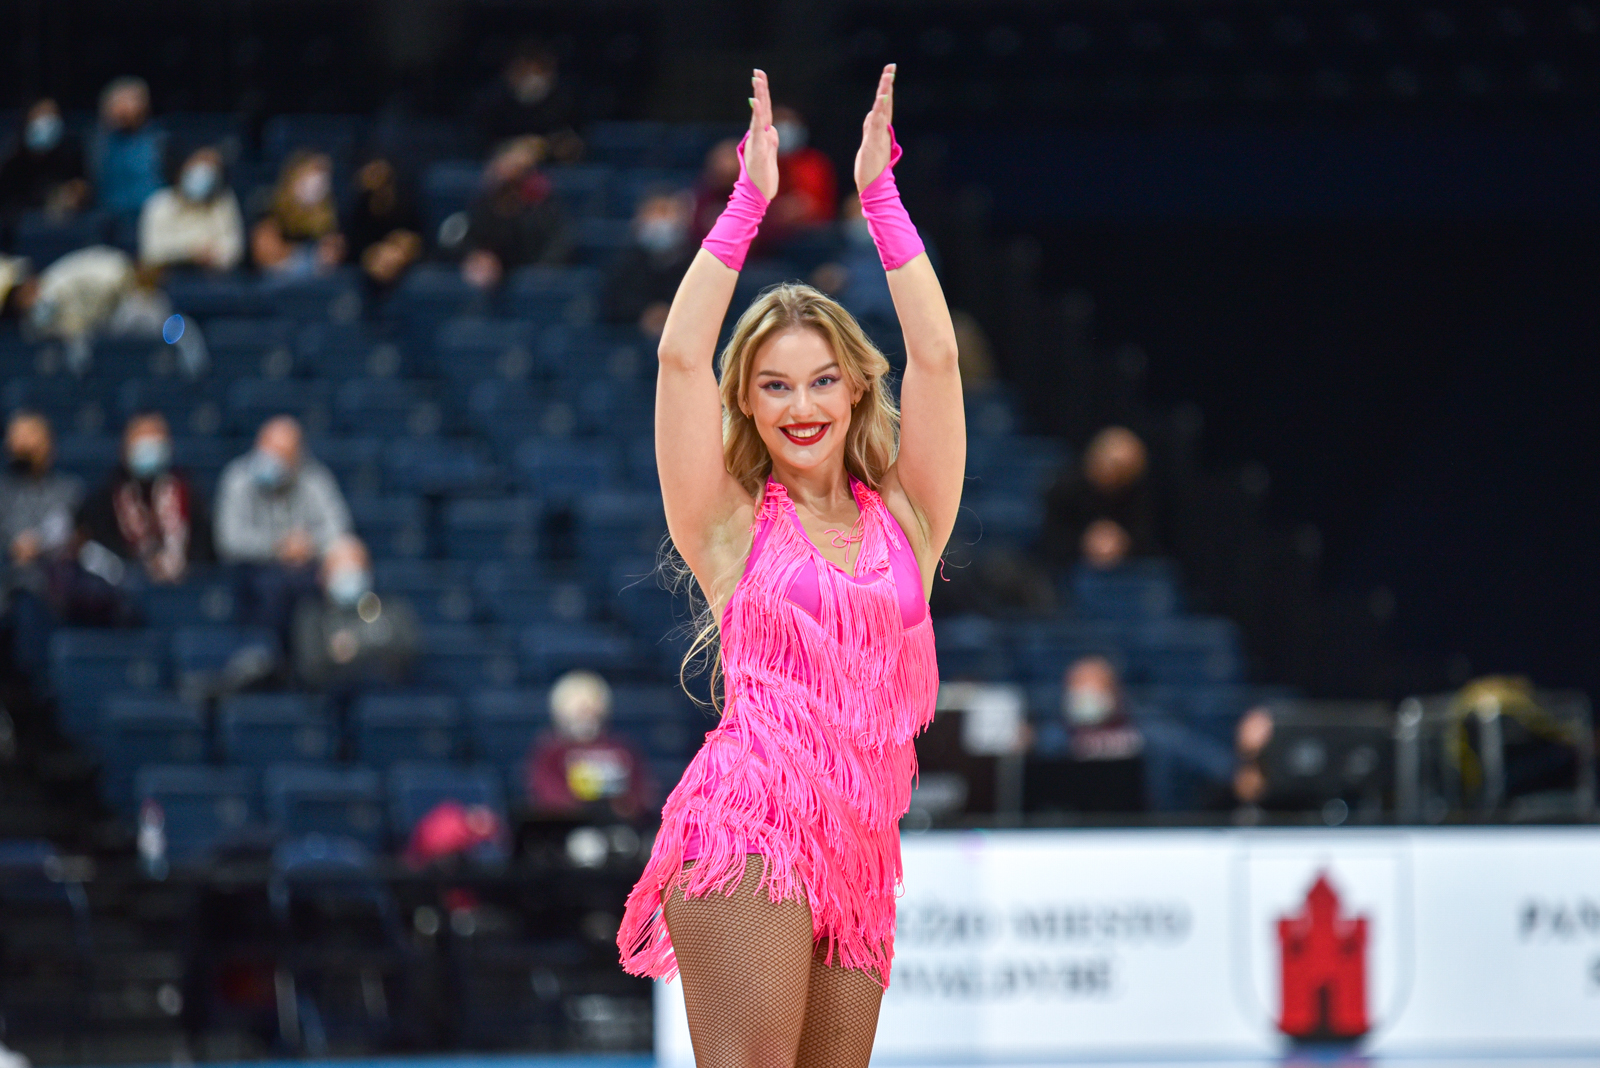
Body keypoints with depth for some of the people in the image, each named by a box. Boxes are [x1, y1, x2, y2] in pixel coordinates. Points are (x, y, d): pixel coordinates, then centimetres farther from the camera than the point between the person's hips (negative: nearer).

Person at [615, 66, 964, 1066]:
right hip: (749, 827, -4)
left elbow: (936, 356, 8)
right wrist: (749, 202, 1)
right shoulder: (731, 525, 9)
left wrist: (882, 198, 6)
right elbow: (681, 356, 0)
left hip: (860, 849, 4)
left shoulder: (904, 517, 16)